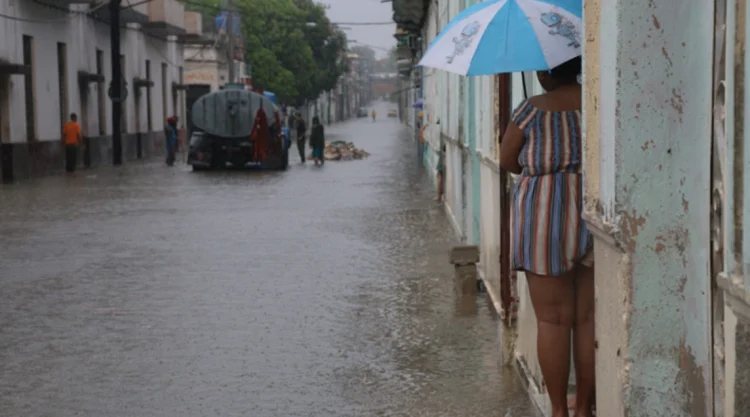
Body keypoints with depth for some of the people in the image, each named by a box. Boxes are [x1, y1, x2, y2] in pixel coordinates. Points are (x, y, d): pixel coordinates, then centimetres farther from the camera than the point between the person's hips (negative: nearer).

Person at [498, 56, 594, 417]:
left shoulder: (532, 110, -7)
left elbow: (507, 161, 3)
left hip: (544, 217, -3)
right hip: (596, 215, 3)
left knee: (552, 320, 4)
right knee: (588, 318, 9)